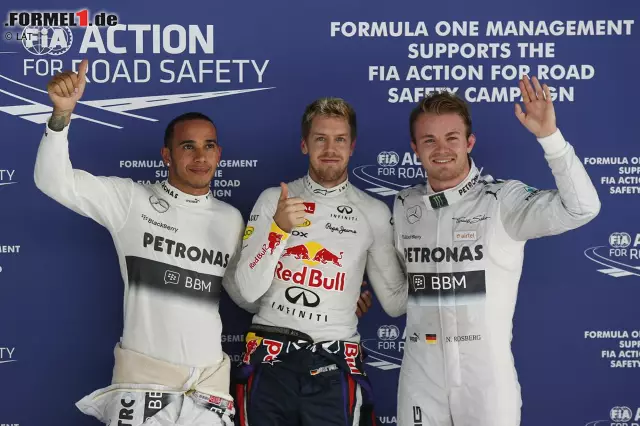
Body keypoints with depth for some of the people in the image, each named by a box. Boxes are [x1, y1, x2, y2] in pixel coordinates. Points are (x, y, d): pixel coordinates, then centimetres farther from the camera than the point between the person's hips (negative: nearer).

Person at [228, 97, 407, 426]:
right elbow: (248, 290, -5)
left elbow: (396, 302, 5)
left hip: (335, 365, 0)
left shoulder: (374, 212, 4)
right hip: (269, 360, 0)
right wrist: (278, 228, -18)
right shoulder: (273, 199, 2)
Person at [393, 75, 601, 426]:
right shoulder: (403, 206, 4)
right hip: (420, 374, 4)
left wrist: (549, 136, -29)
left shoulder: (504, 200, -10)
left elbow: (582, 208, -24)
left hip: (487, 375, -3)